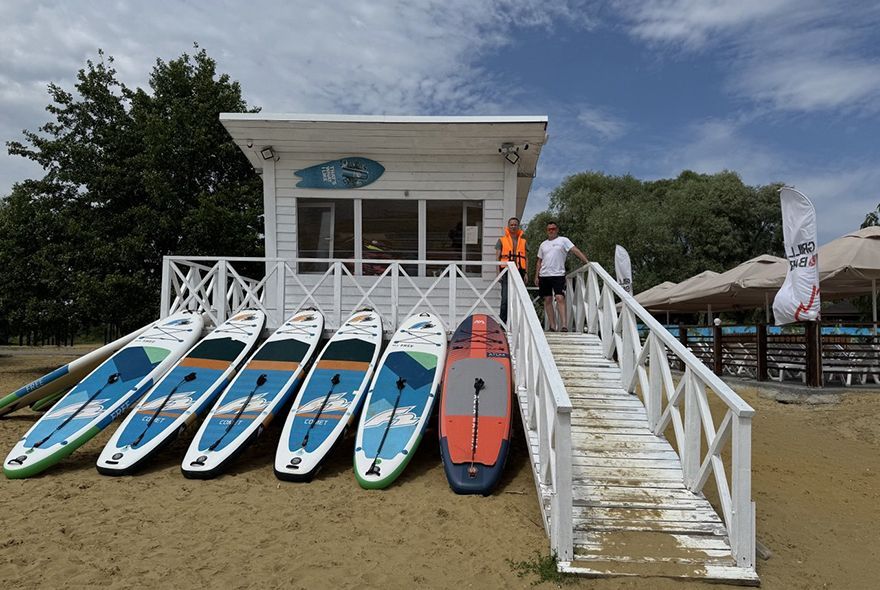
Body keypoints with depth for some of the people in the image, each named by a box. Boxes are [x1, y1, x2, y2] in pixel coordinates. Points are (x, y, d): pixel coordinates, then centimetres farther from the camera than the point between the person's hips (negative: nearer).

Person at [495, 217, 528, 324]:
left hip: (519, 272, 3)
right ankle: (503, 323, -5)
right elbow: (498, 257, 4)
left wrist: (526, 273, 4)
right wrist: (499, 273, -6)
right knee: (505, 298, -10)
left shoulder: (523, 241, 16)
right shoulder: (502, 240, 8)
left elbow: (526, 259, 14)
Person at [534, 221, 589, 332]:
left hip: (558, 274, -5)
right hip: (544, 275, 5)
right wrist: (536, 276, 14)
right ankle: (552, 325, 8)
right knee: (548, 300, 4)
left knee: (560, 298, -16)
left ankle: (564, 324, -19)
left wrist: (587, 261, -17)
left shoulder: (563, 240, 3)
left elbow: (575, 250, -6)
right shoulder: (543, 244, 17)